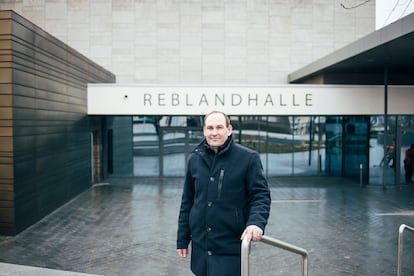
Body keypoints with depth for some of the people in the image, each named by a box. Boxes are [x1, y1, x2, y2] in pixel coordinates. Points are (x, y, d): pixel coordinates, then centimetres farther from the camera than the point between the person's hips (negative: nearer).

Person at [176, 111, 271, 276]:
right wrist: (182, 239, 11)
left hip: (230, 249, -4)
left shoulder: (248, 158, -8)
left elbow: (261, 195, -6)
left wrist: (257, 222, -26)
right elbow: (187, 201, 10)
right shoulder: (195, 159, 5)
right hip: (200, 246, 4)